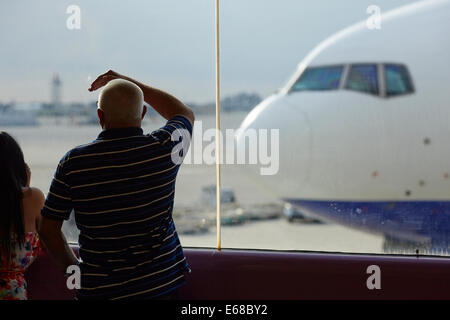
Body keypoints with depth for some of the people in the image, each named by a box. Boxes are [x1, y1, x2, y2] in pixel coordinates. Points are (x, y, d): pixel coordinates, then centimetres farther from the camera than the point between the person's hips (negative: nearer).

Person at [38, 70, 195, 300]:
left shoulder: (73, 163, -10)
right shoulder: (164, 148, -8)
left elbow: (48, 229, -2)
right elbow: (185, 114, 16)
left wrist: (73, 268, 14)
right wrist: (129, 83, 17)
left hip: (100, 290, -1)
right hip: (163, 282, 1)